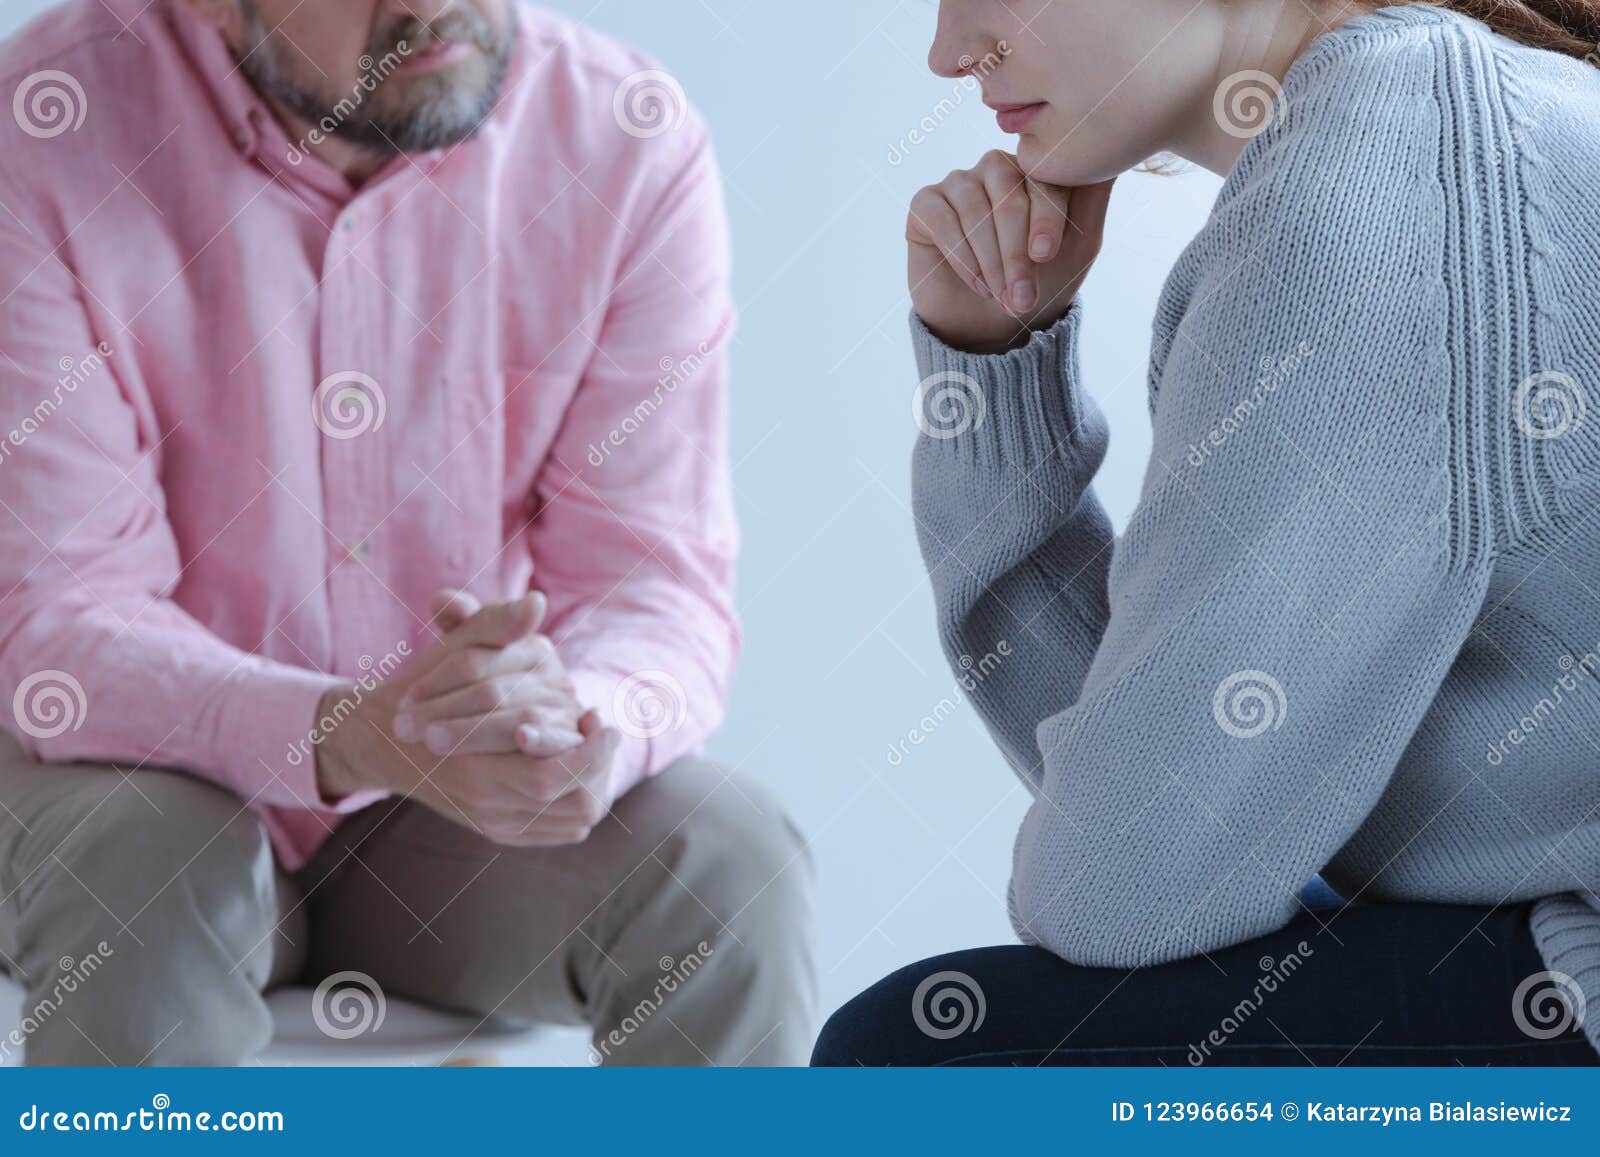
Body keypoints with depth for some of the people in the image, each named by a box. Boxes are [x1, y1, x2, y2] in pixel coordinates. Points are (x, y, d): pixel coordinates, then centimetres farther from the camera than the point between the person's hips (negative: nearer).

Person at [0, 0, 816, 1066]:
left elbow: (661, 580, -13)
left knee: (729, 860, -25)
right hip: (166, 776, -1)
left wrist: (581, 722, -38)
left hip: (451, 837, 2)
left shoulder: (632, 146, -11)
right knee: (140, 868, -33)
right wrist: (351, 734, -41)